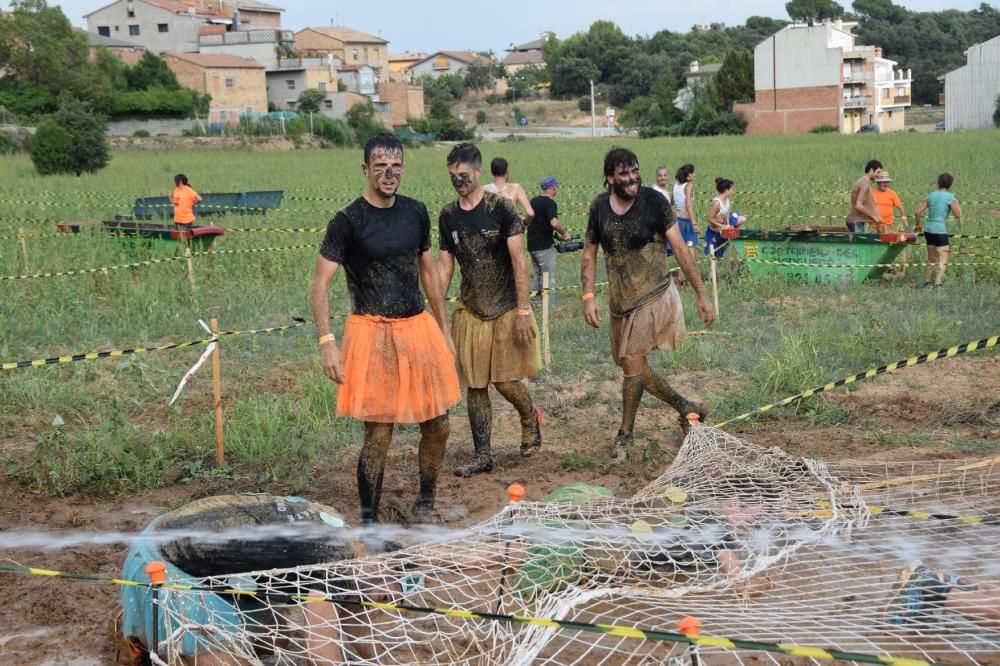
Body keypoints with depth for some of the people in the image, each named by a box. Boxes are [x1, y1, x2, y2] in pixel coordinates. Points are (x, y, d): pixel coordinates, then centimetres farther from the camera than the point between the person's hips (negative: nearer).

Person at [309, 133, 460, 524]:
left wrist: (444, 329, 17)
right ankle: (369, 519, 13)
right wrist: (327, 342, -21)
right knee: (379, 435, -3)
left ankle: (426, 500, 30)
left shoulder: (416, 212, 7)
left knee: (438, 426, 9)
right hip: (372, 334, -5)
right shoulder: (348, 221, -9)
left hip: (419, 328, 5)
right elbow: (320, 284, -12)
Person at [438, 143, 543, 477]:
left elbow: (519, 261, -11)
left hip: (505, 309, -4)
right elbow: (445, 266, 9)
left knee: (505, 381, -3)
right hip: (469, 311, 4)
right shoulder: (448, 215, 4)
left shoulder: (501, 208, -10)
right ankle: (482, 456, 13)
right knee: (474, 384, 4)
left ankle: (530, 417, 29)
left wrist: (522, 311, -15)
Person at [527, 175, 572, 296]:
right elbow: (554, 222, -30)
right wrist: (564, 233, -13)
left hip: (532, 245, 8)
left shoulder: (534, 201, 11)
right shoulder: (550, 203, -14)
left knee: (538, 276, 18)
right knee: (549, 278, 0)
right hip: (544, 246, -8)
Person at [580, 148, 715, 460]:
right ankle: (686, 408, 30)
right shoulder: (599, 207, 1)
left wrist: (702, 295, -6)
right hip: (620, 301, 5)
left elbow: (681, 251, -7)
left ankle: (626, 432, 6)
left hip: (654, 296, -5)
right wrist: (588, 297, -4)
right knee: (636, 367, 11)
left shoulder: (654, 202, -10)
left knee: (632, 361, -11)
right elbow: (589, 255, 8)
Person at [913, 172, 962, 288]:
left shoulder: (931, 195, 9)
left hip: (928, 230, 7)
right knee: (943, 260, -3)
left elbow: (917, 212, 8)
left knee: (931, 259, 19)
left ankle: (927, 282, 24)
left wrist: (917, 224, 24)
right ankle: (937, 284, -13)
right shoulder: (950, 197, -7)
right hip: (940, 231, -7)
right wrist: (957, 205, 9)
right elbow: (958, 215, -9)